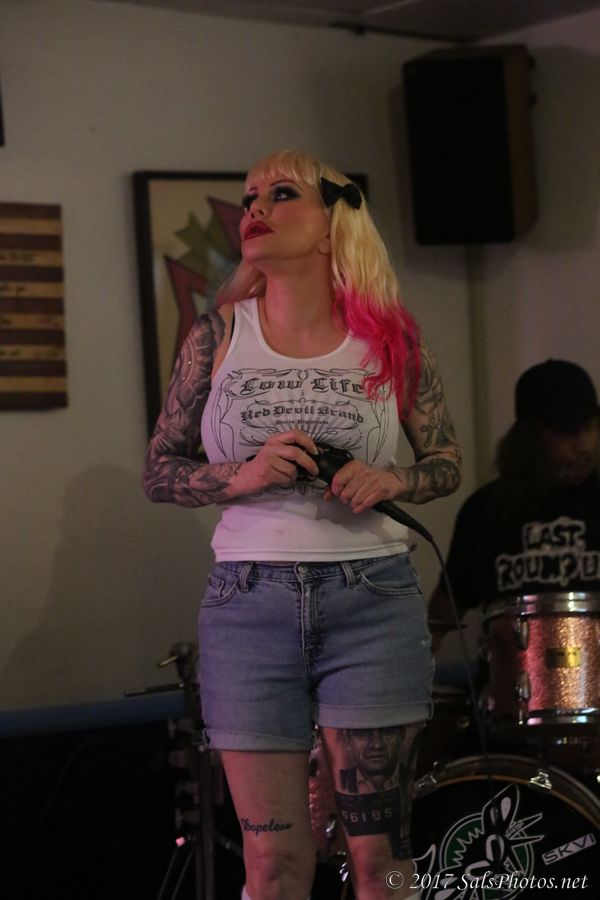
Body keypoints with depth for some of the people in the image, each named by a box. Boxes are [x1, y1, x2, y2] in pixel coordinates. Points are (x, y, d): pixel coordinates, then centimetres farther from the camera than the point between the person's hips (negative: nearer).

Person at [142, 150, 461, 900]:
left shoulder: (390, 337, 2)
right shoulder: (219, 336, 3)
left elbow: (446, 463, 10)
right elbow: (159, 471, 6)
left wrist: (392, 482, -11)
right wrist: (246, 477, -13)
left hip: (372, 601, 0)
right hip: (248, 603, 1)